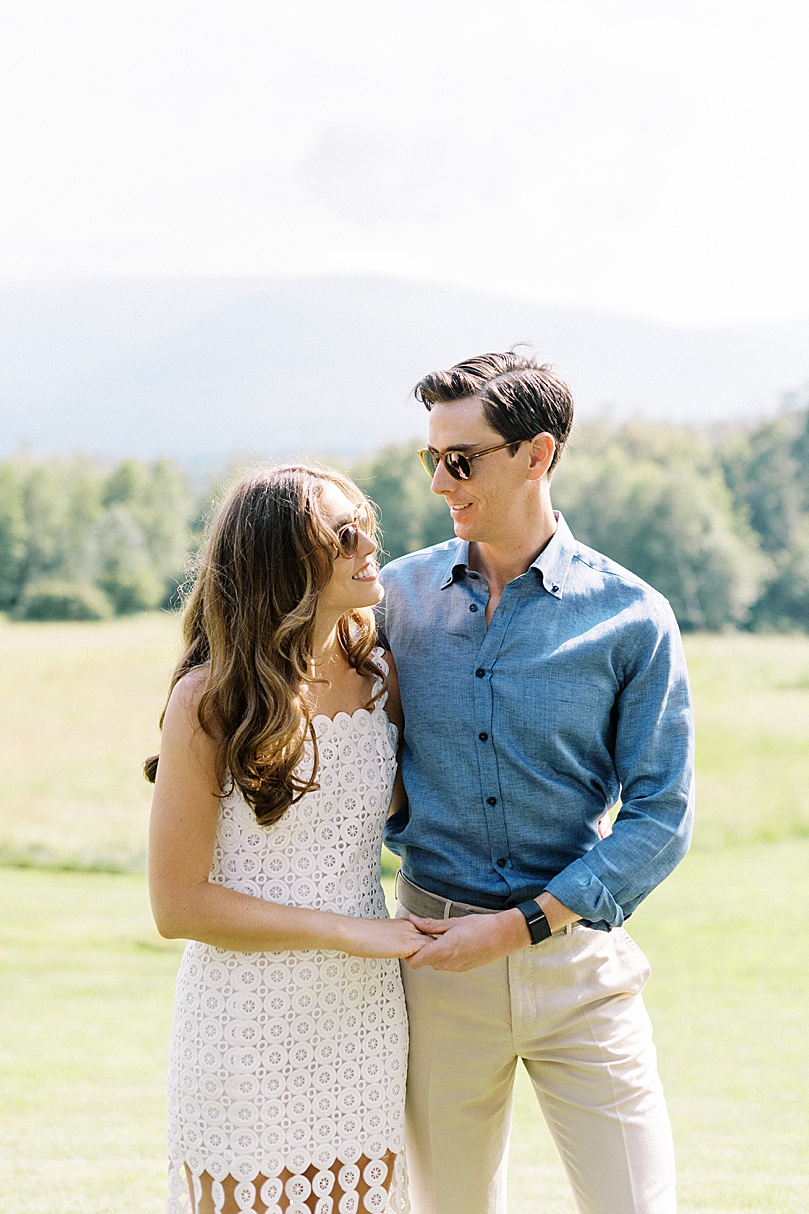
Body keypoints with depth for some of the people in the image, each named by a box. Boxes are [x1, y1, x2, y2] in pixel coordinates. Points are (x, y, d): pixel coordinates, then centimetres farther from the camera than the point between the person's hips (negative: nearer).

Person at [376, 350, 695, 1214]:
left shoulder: (630, 618, -6)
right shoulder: (400, 595, 2)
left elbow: (660, 818, -6)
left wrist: (523, 924, -13)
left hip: (576, 957, -2)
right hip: (437, 952, 2)